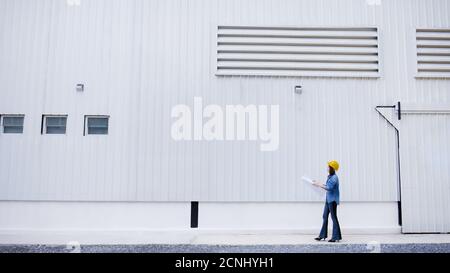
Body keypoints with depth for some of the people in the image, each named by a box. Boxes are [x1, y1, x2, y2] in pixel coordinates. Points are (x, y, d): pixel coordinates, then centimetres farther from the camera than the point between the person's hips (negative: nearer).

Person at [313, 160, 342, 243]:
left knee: (334, 217, -3)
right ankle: (322, 235, 19)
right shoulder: (330, 176, 12)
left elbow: (329, 188, -24)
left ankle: (336, 237, 5)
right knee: (325, 217, 12)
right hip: (328, 199, 10)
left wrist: (319, 185, -18)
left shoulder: (334, 178, -17)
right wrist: (318, 183, 11)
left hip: (333, 200, -10)